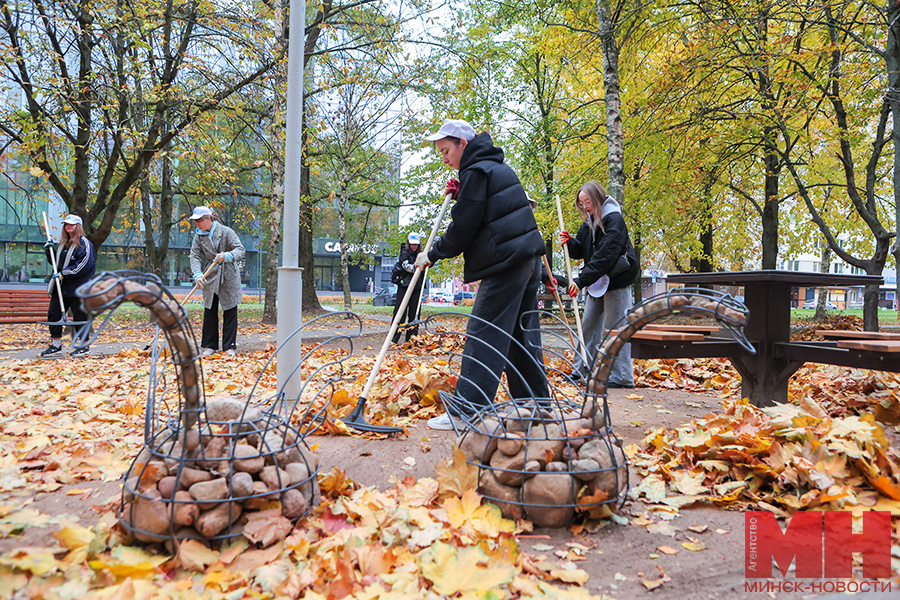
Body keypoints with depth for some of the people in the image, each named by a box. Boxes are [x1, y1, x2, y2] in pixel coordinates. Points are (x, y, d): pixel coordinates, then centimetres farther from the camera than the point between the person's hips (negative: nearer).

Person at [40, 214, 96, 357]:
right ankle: (55, 345, 16)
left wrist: (64, 273, -18)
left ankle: (85, 346, 9)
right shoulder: (63, 243, 18)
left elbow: (85, 265, -17)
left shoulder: (84, 243, -7)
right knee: (53, 314, 6)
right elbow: (55, 262, 27)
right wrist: (49, 250, 10)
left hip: (77, 288, -8)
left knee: (79, 316, -2)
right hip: (60, 286, 8)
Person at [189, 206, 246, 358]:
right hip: (210, 278, 4)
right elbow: (194, 256, -5)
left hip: (229, 278, -3)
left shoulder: (226, 232, -8)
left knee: (230, 312, 1)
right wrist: (197, 274, -22)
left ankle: (229, 347, 8)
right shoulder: (199, 236, 4)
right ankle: (210, 346, 14)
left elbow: (240, 250, -15)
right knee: (209, 312, 4)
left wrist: (226, 256, -35)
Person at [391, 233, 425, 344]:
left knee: (414, 313, 5)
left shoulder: (420, 254, 15)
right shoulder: (404, 253, -2)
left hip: (416, 288, 5)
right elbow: (406, 266, -19)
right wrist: (415, 267, -37)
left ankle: (411, 338, 12)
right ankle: (393, 339, -7)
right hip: (404, 286, -5)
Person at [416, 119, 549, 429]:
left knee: (484, 335, -9)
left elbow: (464, 228, -13)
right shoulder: (499, 168, 21)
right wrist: (460, 195, 14)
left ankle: (464, 411, -7)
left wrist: (432, 254, -1)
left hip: (506, 263, -10)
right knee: (522, 334, 14)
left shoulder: (475, 172, -9)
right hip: (528, 259, 10)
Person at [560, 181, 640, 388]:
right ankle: (581, 371, 21)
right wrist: (570, 243, -9)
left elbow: (604, 256, -25)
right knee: (589, 325, 12)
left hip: (617, 282, -9)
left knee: (615, 328, -5)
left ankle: (620, 377, 2)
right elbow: (582, 250, 13)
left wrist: (581, 281, -28)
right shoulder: (589, 221, 9)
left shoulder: (614, 221, -17)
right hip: (597, 282, 9)